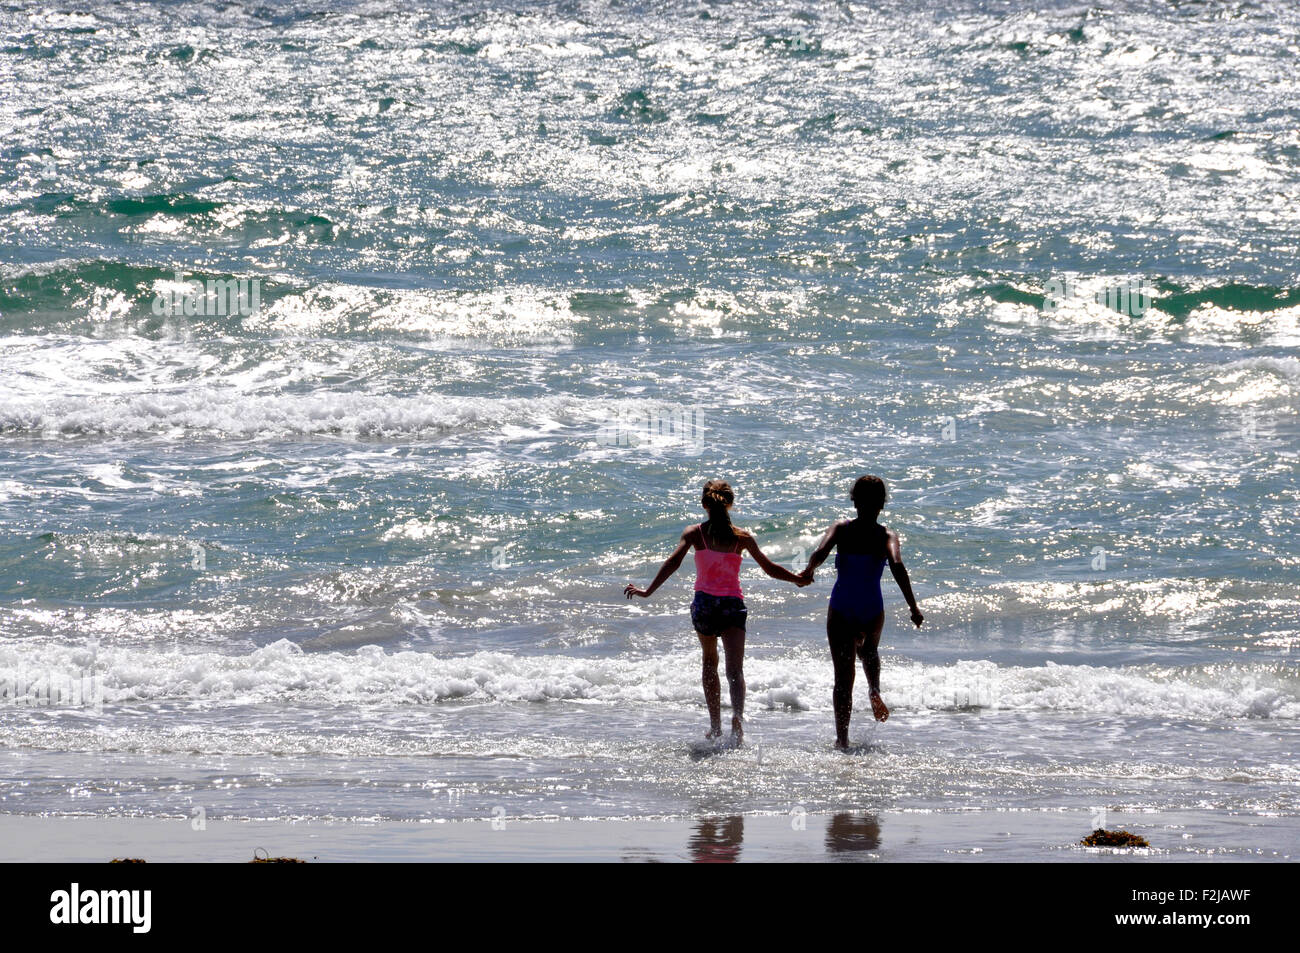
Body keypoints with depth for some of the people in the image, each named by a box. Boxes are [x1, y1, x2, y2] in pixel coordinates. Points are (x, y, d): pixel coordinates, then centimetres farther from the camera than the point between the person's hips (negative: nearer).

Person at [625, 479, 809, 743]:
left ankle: (715, 726, 22)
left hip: (704, 602, 1)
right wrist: (800, 580, 25)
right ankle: (738, 715, -36)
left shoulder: (694, 533, 2)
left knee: (710, 661, 22)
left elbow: (673, 562, -11)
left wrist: (648, 591, -13)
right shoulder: (742, 537, 5)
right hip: (733, 602, -1)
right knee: (735, 668, -8)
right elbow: (770, 568, 10)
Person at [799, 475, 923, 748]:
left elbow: (820, 553, -21)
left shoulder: (842, 529, -3)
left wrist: (809, 571, -2)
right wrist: (913, 608, -24)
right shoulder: (887, 536, -6)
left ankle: (842, 738, -1)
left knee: (843, 676, 5)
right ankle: (875, 692, 9)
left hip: (841, 610, 0)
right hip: (872, 612, 0)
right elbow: (897, 566, -22)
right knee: (869, 650, 34)